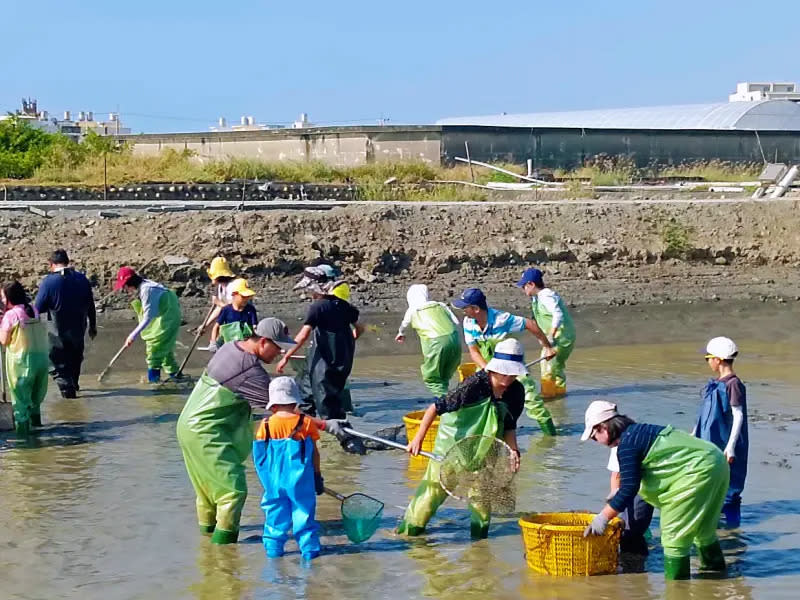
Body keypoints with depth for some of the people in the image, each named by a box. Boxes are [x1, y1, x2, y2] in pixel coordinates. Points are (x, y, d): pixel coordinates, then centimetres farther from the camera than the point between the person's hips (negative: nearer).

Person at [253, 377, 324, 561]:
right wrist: (318, 476, 11)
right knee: (304, 510, 7)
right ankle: (309, 547, 8)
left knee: (275, 511, 12)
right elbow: (314, 453, 1)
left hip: (274, 481, 1)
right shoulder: (306, 422, -5)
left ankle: (273, 545, 13)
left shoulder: (266, 425, -2)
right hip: (300, 479, -1)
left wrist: (266, 476, 19)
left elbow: (259, 455, 5)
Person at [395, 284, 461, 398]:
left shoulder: (412, 311, 14)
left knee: (431, 379, 7)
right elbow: (456, 322, 12)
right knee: (444, 377, 19)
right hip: (453, 339, 4)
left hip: (435, 343, -4)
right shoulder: (441, 305, 18)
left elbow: (404, 324, 36)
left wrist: (401, 333, 57)